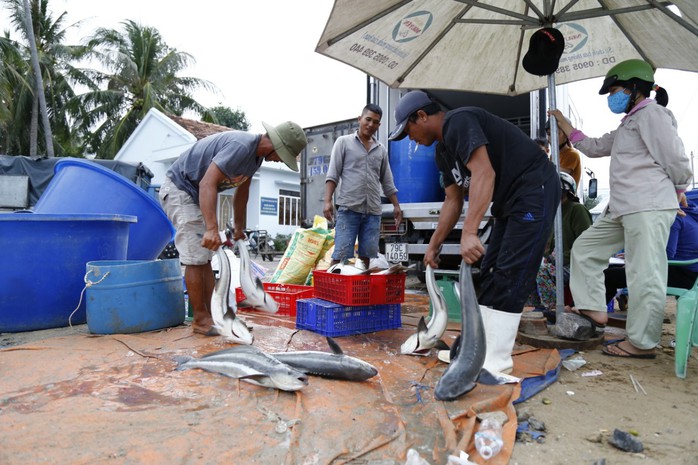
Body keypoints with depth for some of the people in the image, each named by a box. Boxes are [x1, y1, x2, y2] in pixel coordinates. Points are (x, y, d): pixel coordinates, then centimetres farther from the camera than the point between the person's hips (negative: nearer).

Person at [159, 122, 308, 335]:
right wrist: (212, 228, -45)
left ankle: (210, 314, 13)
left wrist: (239, 228, 18)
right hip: (179, 189, -10)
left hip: (195, 194, 10)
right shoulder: (241, 146, -28)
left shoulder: (256, 154, 2)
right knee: (196, 258, -11)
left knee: (205, 258, 8)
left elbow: (241, 192, 13)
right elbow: (207, 184, -37)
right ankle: (200, 319, -1)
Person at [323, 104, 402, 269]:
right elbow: (332, 175, 0)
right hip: (348, 208, -4)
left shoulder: (381, 149, 17)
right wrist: (328, 201, -11)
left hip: (373, 211, 4)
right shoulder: (343, 142, 7)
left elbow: (387, 182, 20)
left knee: (366, 255, 3)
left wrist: (396, 205, 12)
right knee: (341, 254, -8)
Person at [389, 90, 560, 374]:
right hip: (509, 202, 10)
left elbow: (484, 173, -29)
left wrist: (469, 233, -36)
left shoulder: (459, 122, -17)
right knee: (490, 273, 9)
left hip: (535, 191, -10)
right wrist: (434, 246, 14)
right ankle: (480, 347, 18)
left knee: (510, 276, -12)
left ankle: (496, 360, -5)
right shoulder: (443, 150, 13)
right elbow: (453, 200, 16)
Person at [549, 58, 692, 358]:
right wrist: (564, 125, 30)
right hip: (622, 209, 11)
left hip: (649, 208, -11)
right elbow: (594, 147, 32)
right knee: (585, 248, 13)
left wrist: (677, 191, 7)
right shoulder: (628, 124, 25)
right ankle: (594, 310, 17)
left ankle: (642, 343, -1)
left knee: (644, 275, -8)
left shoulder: (652, 113, -5)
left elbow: (676, 161, -10)